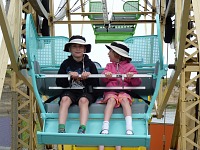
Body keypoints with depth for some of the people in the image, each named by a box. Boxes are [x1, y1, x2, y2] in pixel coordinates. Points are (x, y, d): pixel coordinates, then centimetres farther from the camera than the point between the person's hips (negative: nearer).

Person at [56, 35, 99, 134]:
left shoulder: (89, 64, 8)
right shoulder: (66, 64, 10)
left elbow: (96, 84, 6)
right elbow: (59, 83, 4)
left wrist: (89, 77, -13)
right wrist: (69, 76, -12)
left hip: (86, 92, -1)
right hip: (70, 91, 1)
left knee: (83, 100, -33)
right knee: (65, 99, -30)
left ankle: (82, 129, -42)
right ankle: (61, 128, -37)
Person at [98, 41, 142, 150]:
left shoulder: (129, 66, 13)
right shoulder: (109, 66, 24)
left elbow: (137, 83, 5)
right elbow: (104, 79, 7)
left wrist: (133, 77, -18)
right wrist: (106, 75, -17)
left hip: (124, 91, -1)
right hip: (111, 91, 1)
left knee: (125, 100, -34)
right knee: (111, 100, -32)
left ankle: (129, 129, -47)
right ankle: (105, 129, -47)